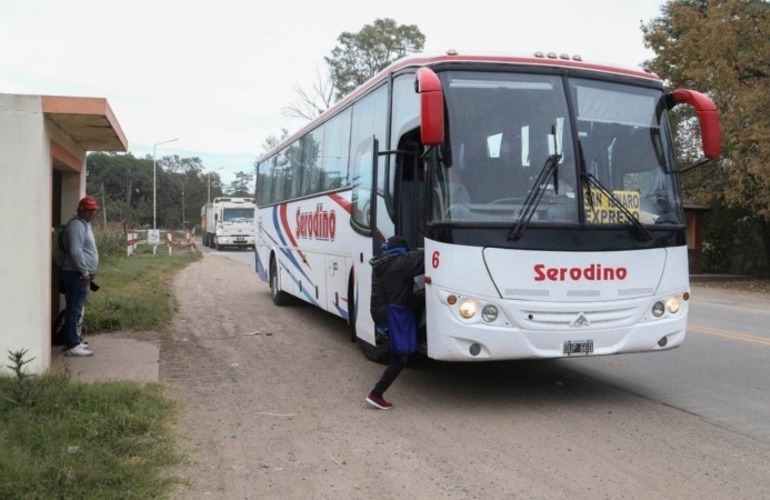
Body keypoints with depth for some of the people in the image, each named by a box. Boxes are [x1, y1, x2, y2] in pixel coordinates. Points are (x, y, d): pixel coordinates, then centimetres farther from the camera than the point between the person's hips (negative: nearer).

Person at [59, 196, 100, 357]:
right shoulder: (77, 225, -13)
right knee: (74, 310, -9)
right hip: (76, 274, -10)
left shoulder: (85, 224, 19)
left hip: (82, 274, 11)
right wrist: (84, 272, -19)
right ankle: (72, 346, -9)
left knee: (76, 310, 14)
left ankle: (73, 341, 21)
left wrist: (88, 271, 19)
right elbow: (75, 251, -22)